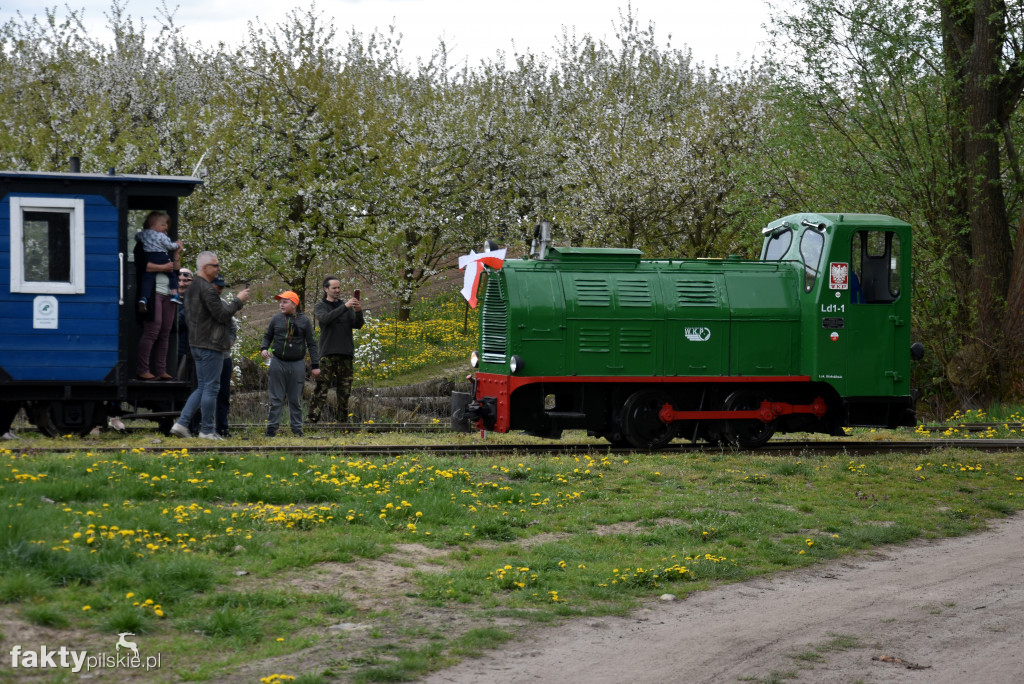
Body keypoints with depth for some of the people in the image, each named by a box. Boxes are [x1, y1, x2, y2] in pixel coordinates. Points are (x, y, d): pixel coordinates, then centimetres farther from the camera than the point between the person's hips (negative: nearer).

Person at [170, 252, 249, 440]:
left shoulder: (192, 288, 16)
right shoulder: (207, 289, -16)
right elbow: (222, 315, -18)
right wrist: (238, 301, -5)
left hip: (197, 343, 10)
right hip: (210, 345, -10)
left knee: (202, 387, 14)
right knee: (211, 387, -3)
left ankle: (181, 423, 7)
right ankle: (207, 430, 2)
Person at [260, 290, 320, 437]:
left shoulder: (304, 321, 1)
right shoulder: (276, 319, 5)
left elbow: (311, 344, 4)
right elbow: (267, 336, 16)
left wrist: (315, 365, 1)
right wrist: (264, 348, -6)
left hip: (297, 364, -1)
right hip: (278, 363, 1)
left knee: (295, 399, 6)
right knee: (276, 399, 1)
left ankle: (297, 429, 14)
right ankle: (272, 428, 5)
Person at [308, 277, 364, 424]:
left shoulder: (346, 306, 16)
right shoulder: (320, 306, 7)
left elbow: (357, 325, 5)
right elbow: (325, 318, -16)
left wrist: (358, 312, -16)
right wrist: (345, 307, -24)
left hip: (346, 353, 4)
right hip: (328, 353, -4)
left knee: (345, 389, 5)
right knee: (321, 387, -11)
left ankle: (344, 420, 10)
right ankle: (313, 417, -13)